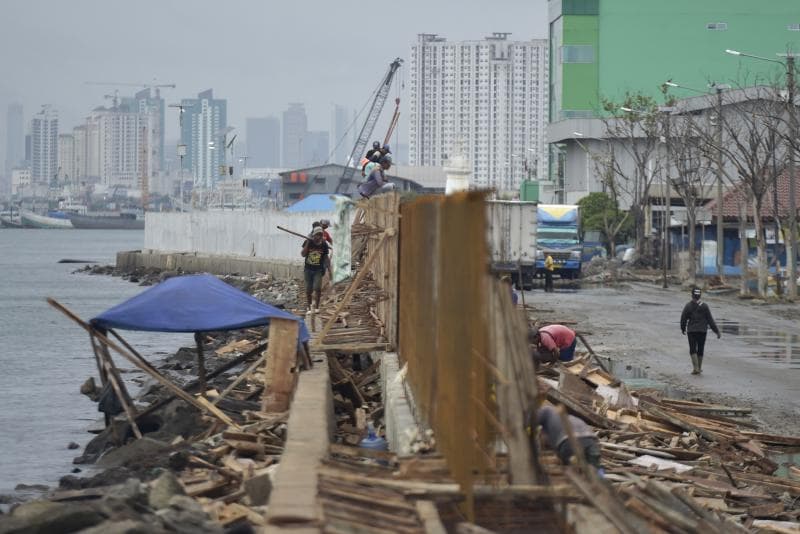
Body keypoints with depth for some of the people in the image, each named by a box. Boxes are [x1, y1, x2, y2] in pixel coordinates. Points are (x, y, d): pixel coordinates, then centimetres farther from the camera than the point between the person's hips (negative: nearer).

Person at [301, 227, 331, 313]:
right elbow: (303, 254, -14)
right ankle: (309, 308, 20)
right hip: (308, 269, 1)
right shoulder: (308, 242, -7)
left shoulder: (324, 244, -5)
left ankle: (317, 307, -2)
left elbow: (326, 258, 5)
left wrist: (329, 269, 2)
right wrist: (307, 243, -21)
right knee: (308, 290, 6)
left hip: (318, 270, -1)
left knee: (317, 288, -17)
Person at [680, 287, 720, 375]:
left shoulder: (688, 306, -7)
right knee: (700, 349, 13)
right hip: (702, 331, 1)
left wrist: (683, 329, 18)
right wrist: (717, 331, 0)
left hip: (691, 331, -1)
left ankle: (695, 368, -14)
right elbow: (710, 320, -5)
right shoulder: (704, 306, -6)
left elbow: (683, 319, 0)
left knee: (693, 350, 1)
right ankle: (699, 368, 22)